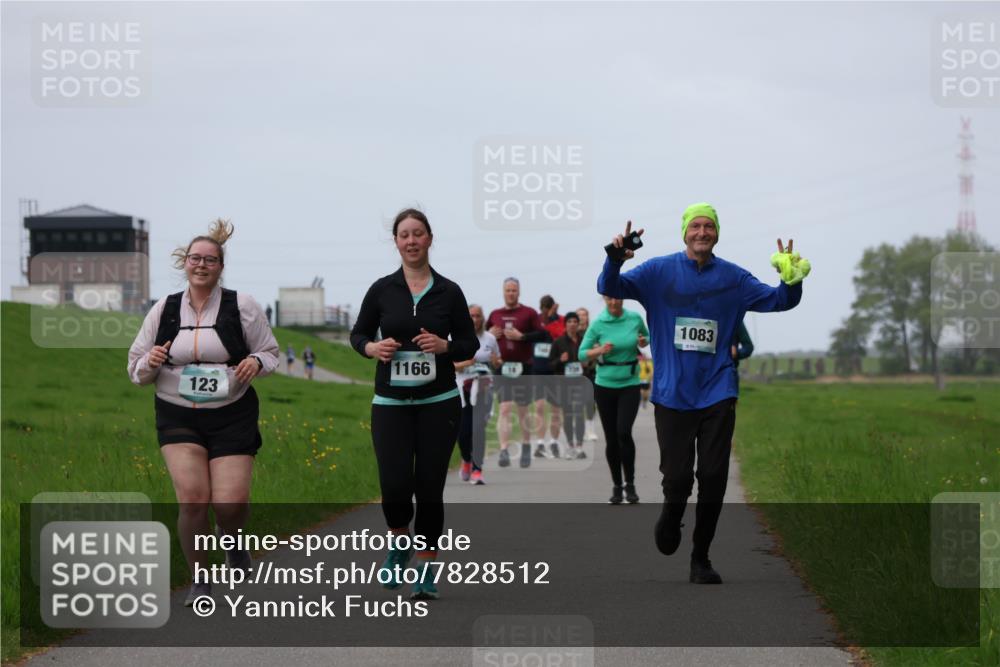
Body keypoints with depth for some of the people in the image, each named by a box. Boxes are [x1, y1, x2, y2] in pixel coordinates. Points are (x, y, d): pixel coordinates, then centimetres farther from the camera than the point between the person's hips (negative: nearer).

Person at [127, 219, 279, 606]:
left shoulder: (242, 307, -1)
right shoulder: (163, 311, 5)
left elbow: (271, 353, 9)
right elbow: (136, 371, 11)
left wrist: (256, 362, -14)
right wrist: (149, 364, -12)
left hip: (232, 417, -1)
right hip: (178, 417, 1)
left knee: (231, 502, -10)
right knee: (192, 497, -15)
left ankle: (233, 540, 29)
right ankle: (198, 581, 5)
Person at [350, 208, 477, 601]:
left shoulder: (448, 292, 2)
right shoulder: (382, 289, 2)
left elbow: (470, 344, 7)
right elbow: (358, 334, 11)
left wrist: (444, 346, -13)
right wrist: (372, 347, -11)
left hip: (439, 402, 0)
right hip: (390, 403, 0)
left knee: (429, 487, 0)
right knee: (395, 485, -11)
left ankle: (426, 569, 14)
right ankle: (400, 543, 20)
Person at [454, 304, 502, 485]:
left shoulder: (490, 338, 8)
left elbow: (497, 364, 18)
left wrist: (496, 362, -6)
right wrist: (464, 363, -19)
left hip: (483, 387, 0)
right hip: (462, 387, 0)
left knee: (478, 427, -14)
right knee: (462, 430, 0)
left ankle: (477, 469, -10)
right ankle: (467, 460, 32)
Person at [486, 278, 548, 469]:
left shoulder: (529, 313, 1)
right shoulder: (495, 315, 11)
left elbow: (543, 335, -6)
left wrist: (521, 336, -15)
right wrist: (490, 335, -1)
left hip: (524, 367, -1)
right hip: (502, 367, 1)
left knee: (523, 410, 7)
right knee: (504, 409, -9)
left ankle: (526, 449, 20)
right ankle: (504, 451, -17)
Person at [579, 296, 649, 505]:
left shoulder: (635, 318, -2)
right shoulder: (598, 324, -5)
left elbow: (646, 336, 17)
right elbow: (582, 353, -2)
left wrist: (643, 342, -6)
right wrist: (599, 350, -21)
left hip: (629, 385, -1)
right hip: (605, 385, 1)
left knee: (624, 432, -18)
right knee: (611, 439, 4)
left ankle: (629, 483, -4)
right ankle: (617, 486, 18)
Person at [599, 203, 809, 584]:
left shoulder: (733, 278, 5)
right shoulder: (659, 271, 0)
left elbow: (778, 301, 7)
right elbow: (609, 288, -7)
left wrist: (791, 280, -15)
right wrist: (615, 259, -28)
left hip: (717, 393, 1)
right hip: (672, 393, -1)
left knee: (713, 478, -1)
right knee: (677, 476, -4)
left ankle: (701, 558, 13)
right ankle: (670, 520, 32)